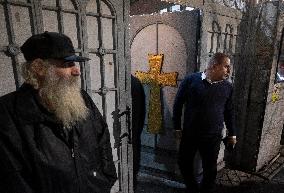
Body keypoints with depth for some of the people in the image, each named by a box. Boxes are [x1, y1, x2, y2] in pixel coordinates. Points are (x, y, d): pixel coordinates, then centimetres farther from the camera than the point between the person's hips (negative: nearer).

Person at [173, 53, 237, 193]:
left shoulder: (227, 87, -1)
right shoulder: (191, 80, -11)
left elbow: (229, 111, 10)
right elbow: (178, 103, -4)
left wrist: (232, 133, 14)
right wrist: (177, 127, -2)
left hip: (213, 137, 1)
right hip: (189, 133, -1)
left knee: (210, 169, 12)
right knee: (184, 163, 14)